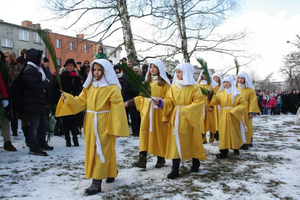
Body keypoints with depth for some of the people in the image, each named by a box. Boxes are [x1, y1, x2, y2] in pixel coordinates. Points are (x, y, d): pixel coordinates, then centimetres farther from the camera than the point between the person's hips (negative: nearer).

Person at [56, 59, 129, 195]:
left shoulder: (112, 88, -9)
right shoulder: (89, 86, 10)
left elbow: (117, 109, -13)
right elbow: (81, 102, 5)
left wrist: (117, 128, -17)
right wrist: (67, 98, -12)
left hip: (104, 124, -7)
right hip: (90, 123, 7)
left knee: (101, 151, -3)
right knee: (92, 150, 14)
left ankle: (97, 182, 1)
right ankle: (111, 171, 32)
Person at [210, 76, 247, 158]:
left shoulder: (236, 93, 1)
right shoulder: (220, 93, 9)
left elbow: (243, 104, -5)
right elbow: (214, 102, -3)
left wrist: (234, 110, -15)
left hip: (233, 116, -2)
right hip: (223, 116, 2)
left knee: (234, 132, 4)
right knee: (223, 132, -1)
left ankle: (236, 148, 24)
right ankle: (224, 151, -1)